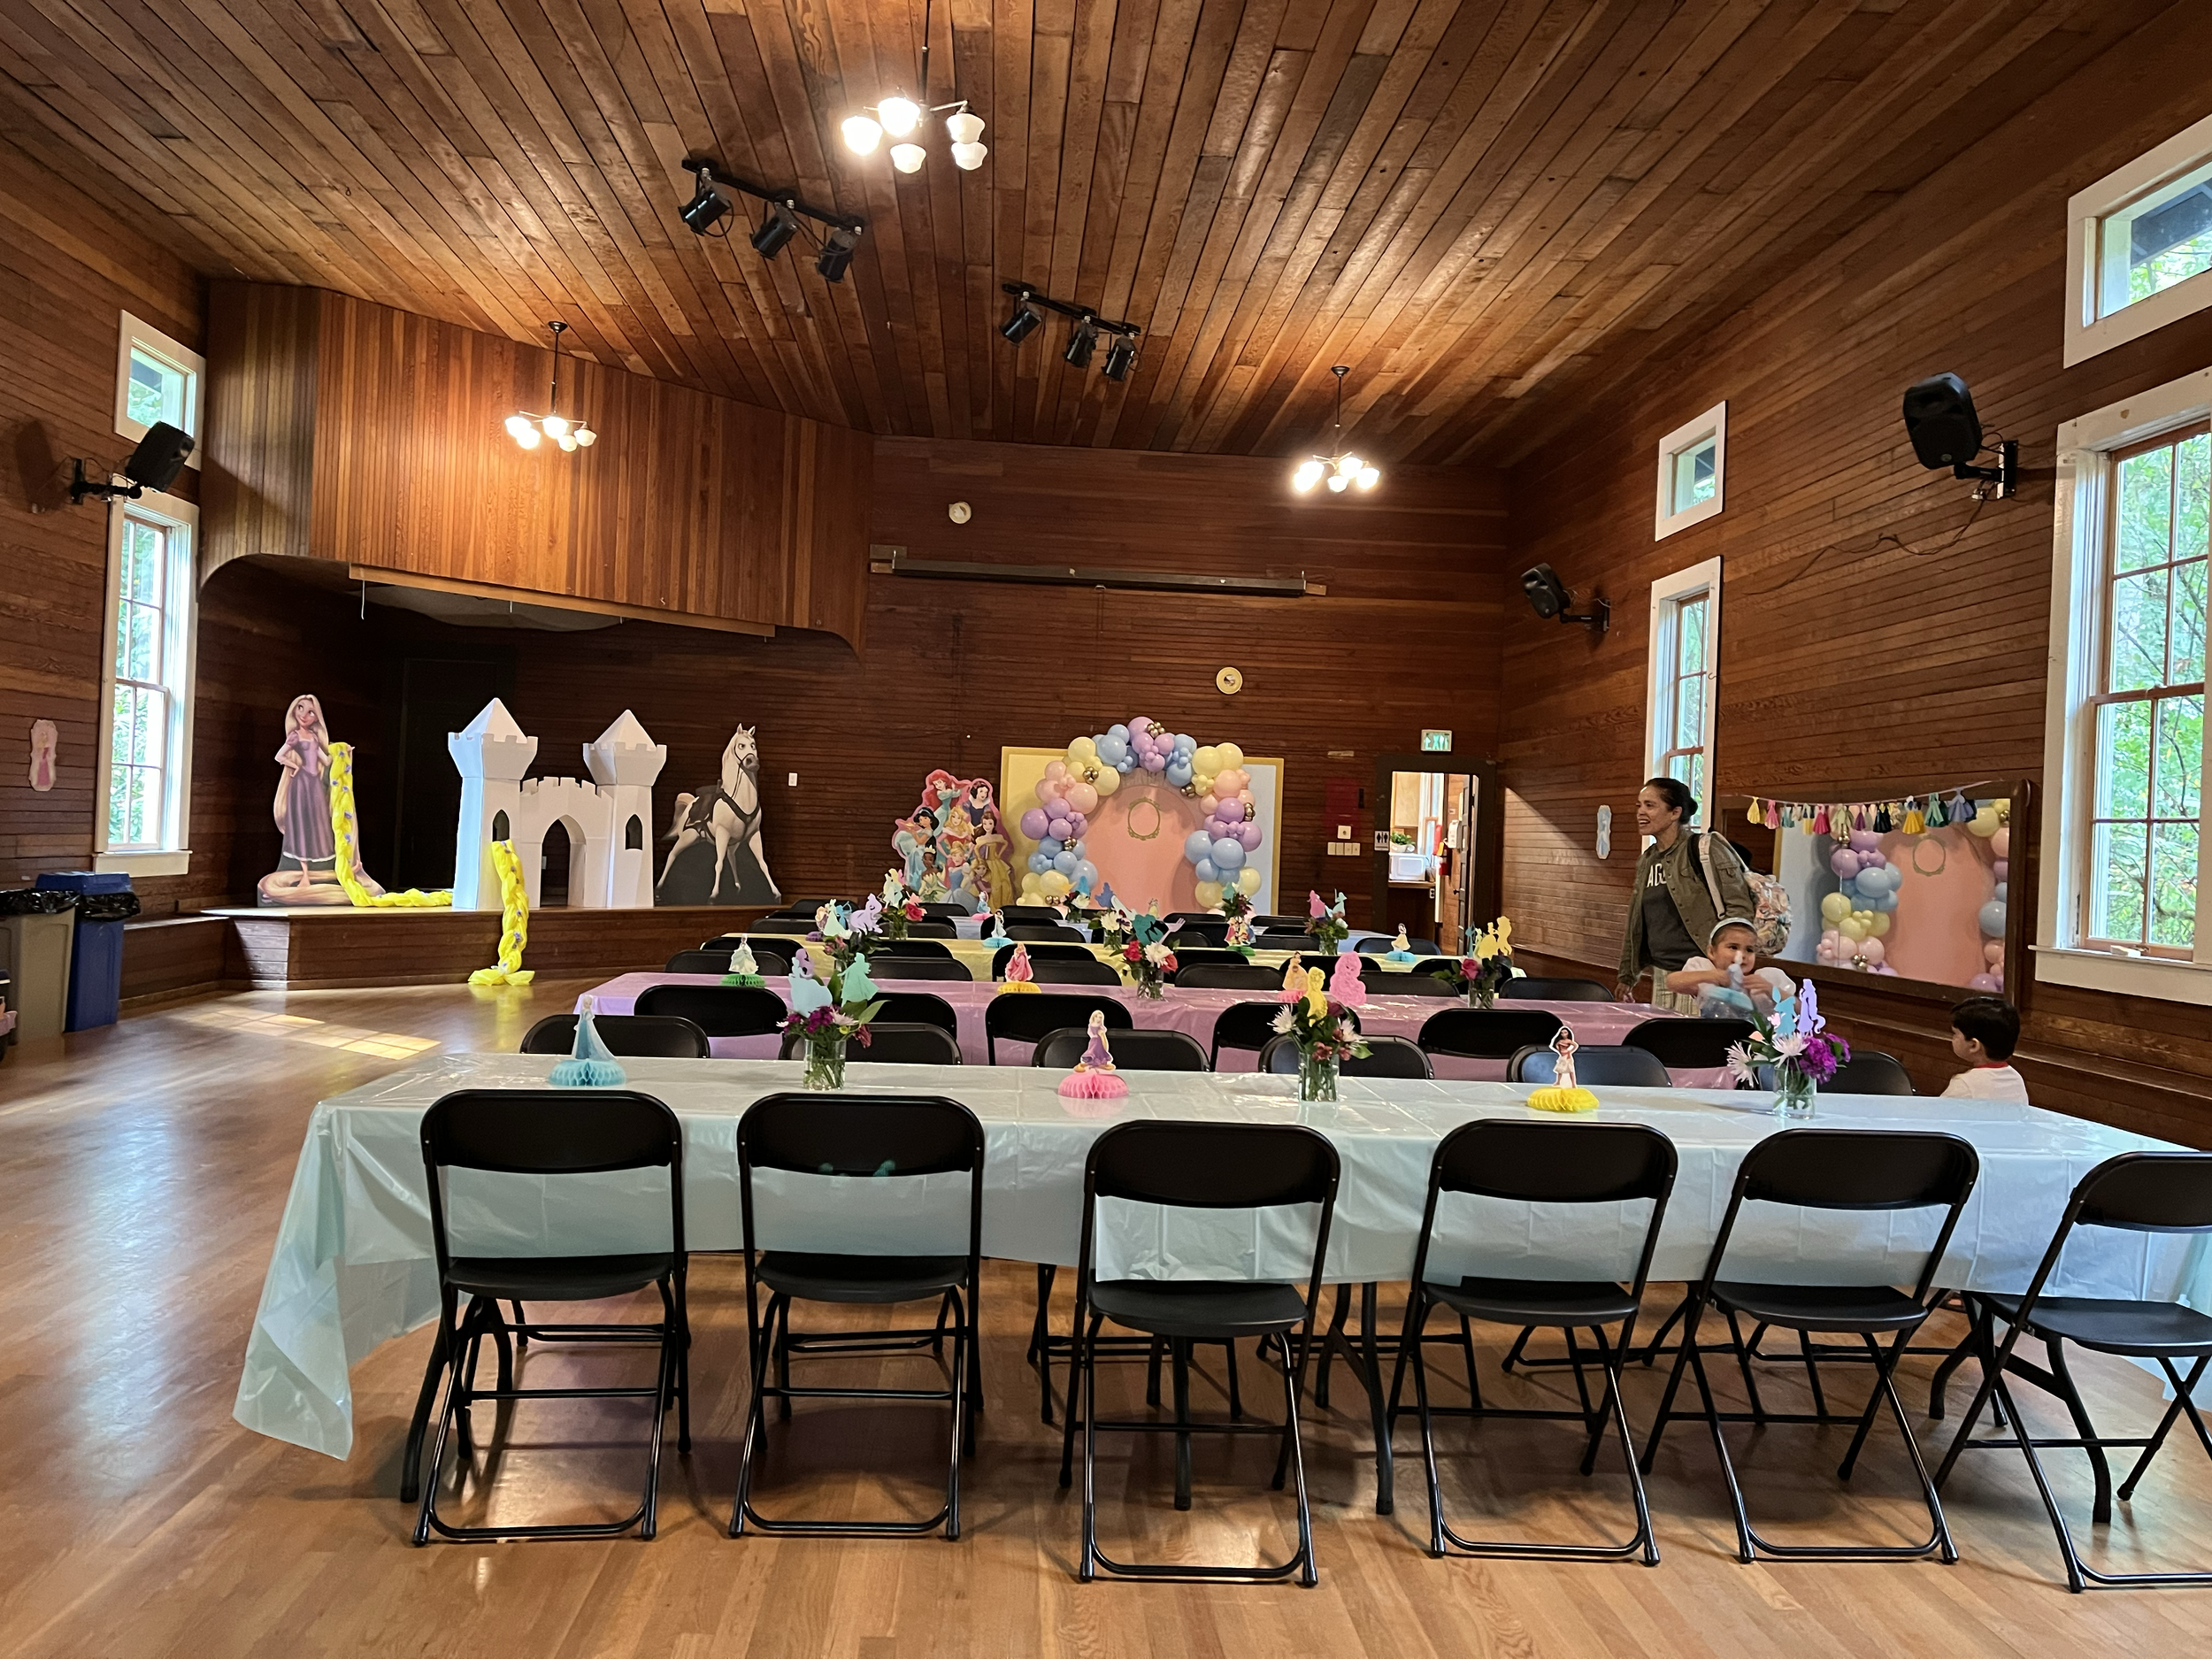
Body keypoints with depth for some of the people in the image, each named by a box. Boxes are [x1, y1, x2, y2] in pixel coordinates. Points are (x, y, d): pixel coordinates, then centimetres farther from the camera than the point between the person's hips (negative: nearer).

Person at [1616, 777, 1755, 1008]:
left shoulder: (1705, 849, -7)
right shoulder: (1646, 862, 15)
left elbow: (1740, 909, -12)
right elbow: (1635, 925, 23)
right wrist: (1627, 976, 23)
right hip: (1661, 979, 7)